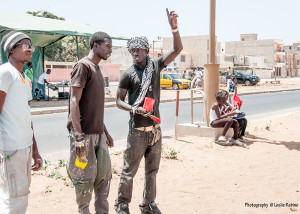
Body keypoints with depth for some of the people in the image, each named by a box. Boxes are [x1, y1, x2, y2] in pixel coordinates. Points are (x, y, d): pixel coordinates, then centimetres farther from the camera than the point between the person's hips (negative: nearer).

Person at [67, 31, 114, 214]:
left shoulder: (97, 69, 19)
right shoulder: (83, 66, -8)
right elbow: (74, 101, -16)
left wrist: (105, 132, 24)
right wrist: (78, 135, -22)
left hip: (98, 133, 9)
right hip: (84, 134, -9)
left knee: (104, 173, 11)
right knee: (86, 177, -1)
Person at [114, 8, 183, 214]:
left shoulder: (156, 66, 5)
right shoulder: (128, 74, -3)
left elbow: (178, 49, -2)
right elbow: (119, 101, -1)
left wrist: (174, 28, -17)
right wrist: (134, 109, -19)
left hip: (155, 127, 4)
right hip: (138, 129, -4)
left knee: (152, 170, 13)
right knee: (129, 170, 0)